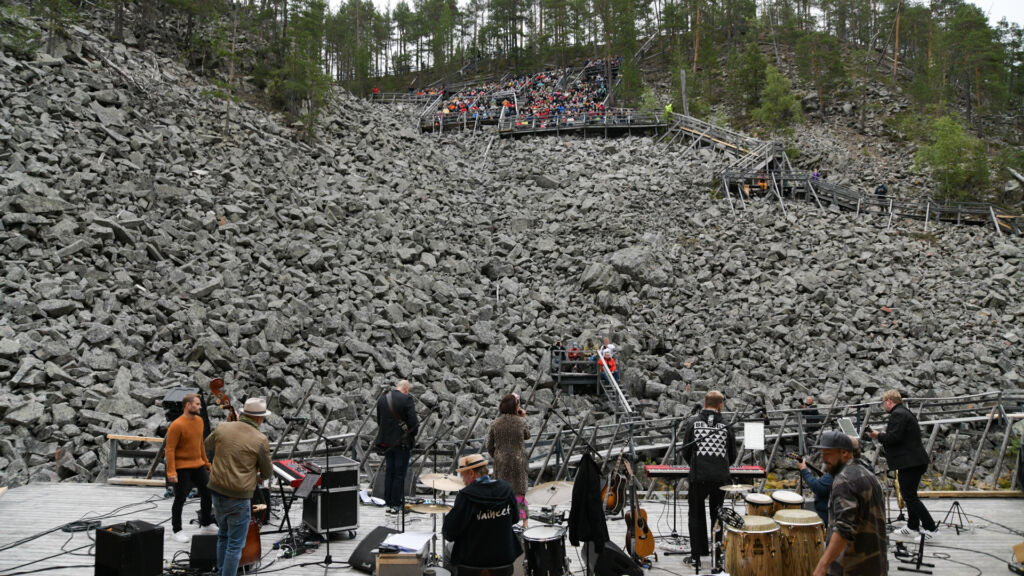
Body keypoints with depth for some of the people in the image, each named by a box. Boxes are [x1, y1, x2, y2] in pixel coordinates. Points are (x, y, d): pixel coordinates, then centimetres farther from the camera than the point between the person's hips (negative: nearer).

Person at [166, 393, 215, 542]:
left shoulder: (199, 420, 6)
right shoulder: (177, 425, -18)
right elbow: (169, 449, -18)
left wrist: (206, 462, 19)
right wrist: (171, 472, -22)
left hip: (198, 465, 7)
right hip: (182, 468, -7)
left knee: (208, 492, 9)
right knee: (180, 499, 3)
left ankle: (205, 524, 26)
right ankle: (177, 530, 19)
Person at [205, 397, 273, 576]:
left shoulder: (223, 429, -2)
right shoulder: (260, 440, -14)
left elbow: (208, 444, 21)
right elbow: (268, 473, -2)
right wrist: (259, 477, 22)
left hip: (217, 492, 6)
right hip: (238, 499, -6)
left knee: (224, 535, 25)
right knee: (235, 545, 5)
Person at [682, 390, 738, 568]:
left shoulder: (694, 424, -2)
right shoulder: (726, 426, 0)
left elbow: (686, 452, 3)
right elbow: (732, 456, 7)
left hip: (698, 477, -1)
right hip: (720, 478, 1)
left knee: (696, 516, 10)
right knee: (717, 515, 15)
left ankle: (696, 555, 10)